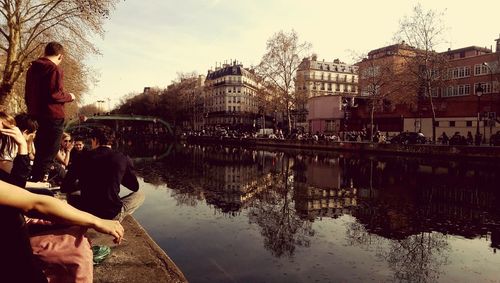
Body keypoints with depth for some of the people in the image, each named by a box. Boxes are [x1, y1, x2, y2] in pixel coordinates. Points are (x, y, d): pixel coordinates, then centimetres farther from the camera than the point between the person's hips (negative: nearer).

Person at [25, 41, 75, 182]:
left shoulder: (32, 68, 14)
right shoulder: (54, 69, -13)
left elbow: (27, 95, 18)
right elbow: (54, 94, -22)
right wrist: (69, 96, -3)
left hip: (35, 116, 9)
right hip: (52, 117, -9)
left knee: (39, 152, 20)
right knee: (48, 154, -4)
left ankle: (33, 181, 28)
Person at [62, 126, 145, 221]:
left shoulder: (82, 158, 0)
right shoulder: (122, 158, -5)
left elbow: (64, 188, 6)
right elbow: (135, 187, 7)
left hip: (86, 213, 3)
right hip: (113, 214, -2)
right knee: (140, 194, 22)